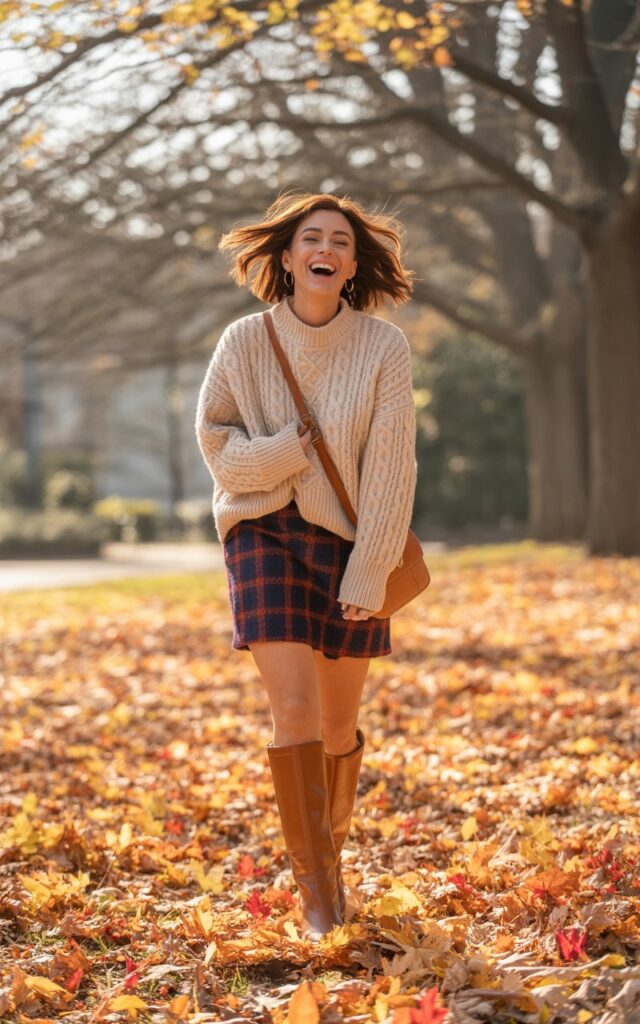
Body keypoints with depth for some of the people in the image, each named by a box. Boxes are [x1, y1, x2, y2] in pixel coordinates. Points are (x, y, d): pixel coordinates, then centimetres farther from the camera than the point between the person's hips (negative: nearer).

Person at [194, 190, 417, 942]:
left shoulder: (383, 346, -8)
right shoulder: (245, 342, -6)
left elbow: (391, 466, -9)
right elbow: (217, 442, 1)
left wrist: (370, 571, -13)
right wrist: (291, 450, -15)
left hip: (347, 543, 1)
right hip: (266, 535, -1)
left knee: (339, 721, 8)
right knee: (294, 709, -13)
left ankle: (331, 842, 37)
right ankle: (316, 892, -8)